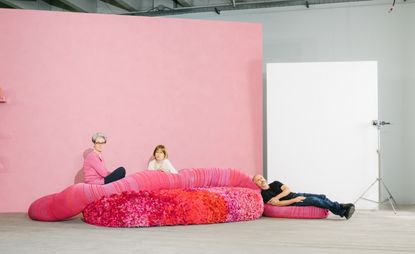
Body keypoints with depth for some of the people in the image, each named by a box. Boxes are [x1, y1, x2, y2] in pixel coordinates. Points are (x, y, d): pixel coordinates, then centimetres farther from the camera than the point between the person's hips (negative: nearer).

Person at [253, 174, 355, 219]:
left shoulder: (275, 184, 14)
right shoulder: (264, 195, -5)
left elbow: (287, 190, 0)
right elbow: (278, 204, -14)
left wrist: (276, 197, -15)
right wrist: (294, 200, -19)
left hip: (297, 195, 7)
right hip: (292, 203, -7)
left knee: (321, 197, -10)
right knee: (314, 200, -24)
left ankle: (341, 207, -11)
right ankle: (342, 211, -22)